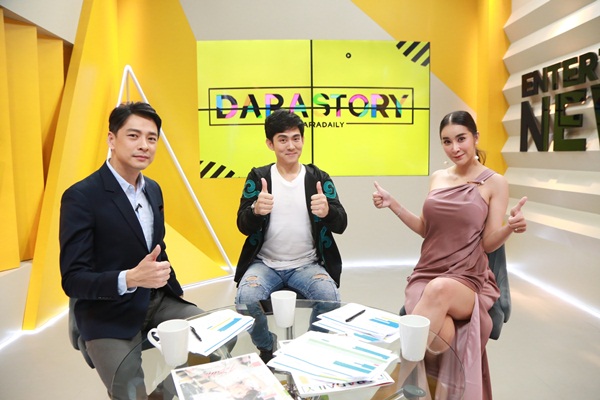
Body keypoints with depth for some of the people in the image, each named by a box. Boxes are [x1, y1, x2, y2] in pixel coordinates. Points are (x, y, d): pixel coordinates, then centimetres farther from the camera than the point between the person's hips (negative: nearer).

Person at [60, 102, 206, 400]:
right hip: (110, 317, -6)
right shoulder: (81, 197, -16)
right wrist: (129, 278, -34)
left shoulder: (153, 189, 6)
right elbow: (72, 280, -18)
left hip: (158, 301, 7)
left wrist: (172, 290, 8)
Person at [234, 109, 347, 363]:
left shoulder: (319, 178, 4)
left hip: (307, 264, 0)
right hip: (265, 263, 0)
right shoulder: (258, 177, 3)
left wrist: (327, 211, -28)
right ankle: (267, 349, 5)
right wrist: (256, 210, -27)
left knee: (329, 295, -28)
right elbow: (243, 226, -3)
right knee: (246, 297, -28)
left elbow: (341, 225, -3)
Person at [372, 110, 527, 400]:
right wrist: (393, 205, 5)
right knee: (442, 334, -32)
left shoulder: (494, 183, 1)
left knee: (440, 289, -39)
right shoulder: (437, 178, 13)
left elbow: (489, 243, -2)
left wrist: (510, 227, -23)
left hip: (469, 280, -2)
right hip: (426, 275, 2)